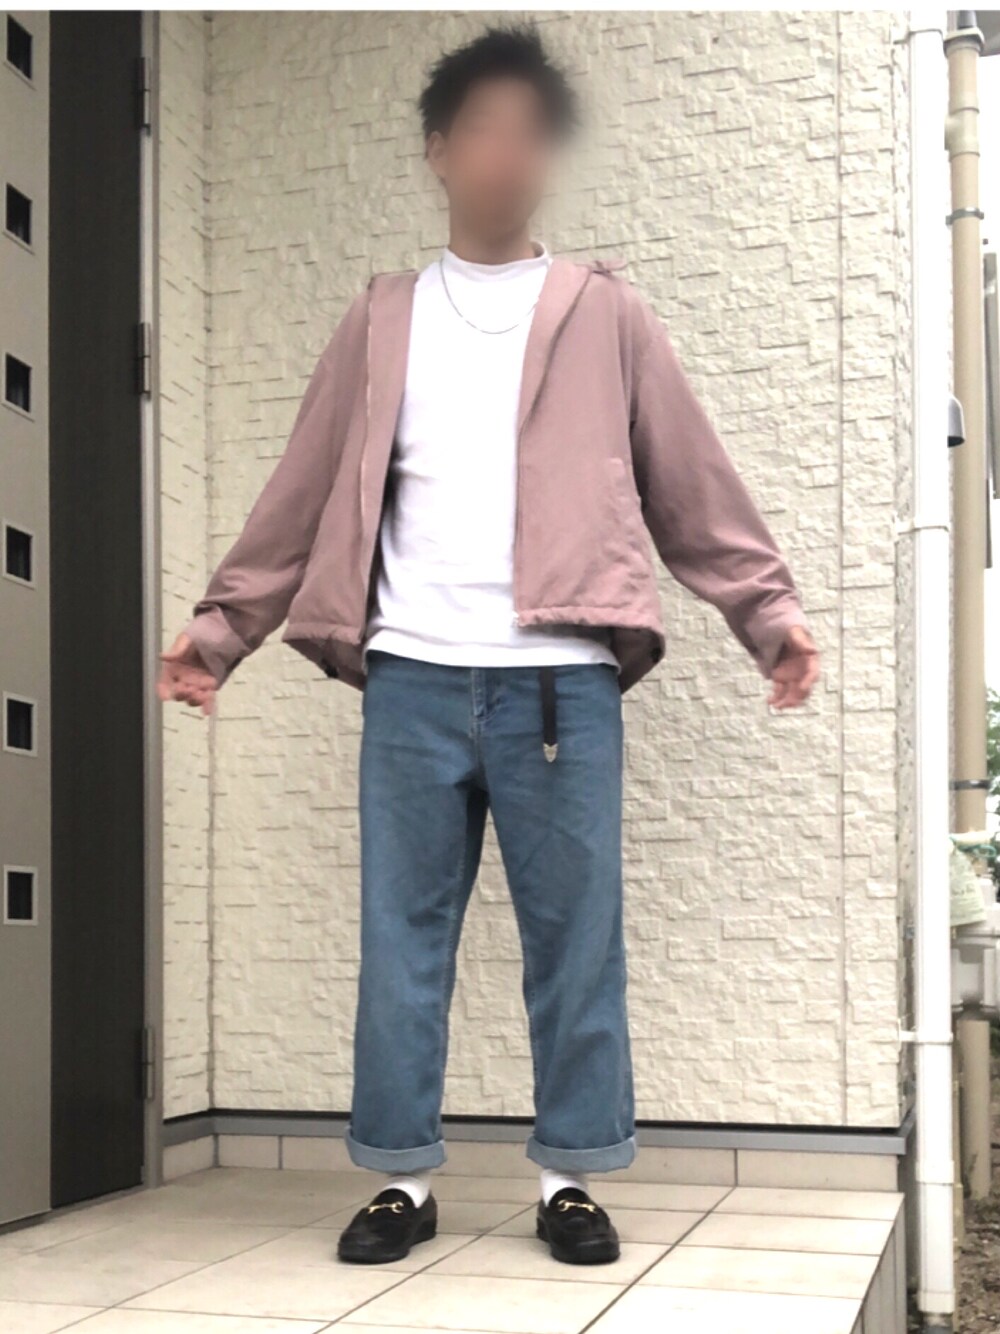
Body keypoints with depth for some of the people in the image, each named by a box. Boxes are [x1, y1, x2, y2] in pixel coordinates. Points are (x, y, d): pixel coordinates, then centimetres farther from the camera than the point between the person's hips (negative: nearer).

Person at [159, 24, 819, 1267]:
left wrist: (770, 611, -1)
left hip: (560, 676, -1)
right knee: (401, 934, 4)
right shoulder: (382, 322, 14)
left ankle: (570, 1178, 14)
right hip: (412, 676, 1)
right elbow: (301, 495, 12)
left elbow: (695, 485, 7)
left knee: (576, 935, 3)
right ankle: (402, 1178, 14)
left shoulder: (606, 316, 11)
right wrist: (218, 626, 6)